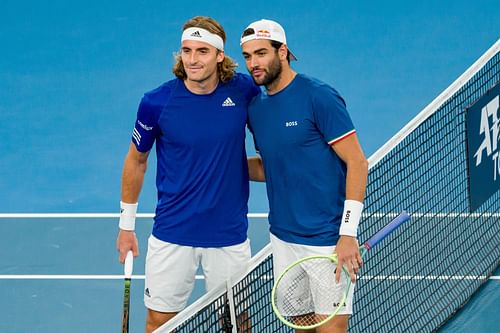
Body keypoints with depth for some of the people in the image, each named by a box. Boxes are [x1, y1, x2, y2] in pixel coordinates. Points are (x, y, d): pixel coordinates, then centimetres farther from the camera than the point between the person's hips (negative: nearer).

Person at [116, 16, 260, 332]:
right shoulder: (156, 102, -11)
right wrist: (127, 224, 9)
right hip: (172, 234, -1)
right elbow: (136, 161, 5)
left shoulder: (243, 90, -8)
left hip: (229, 235, 1)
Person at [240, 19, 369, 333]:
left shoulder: (320, 97, -12)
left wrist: (348, 234, -19)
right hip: (283, 239, 7)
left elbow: (357, 163, -13)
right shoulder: (256, 107, 9)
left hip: (327, 241, -6)